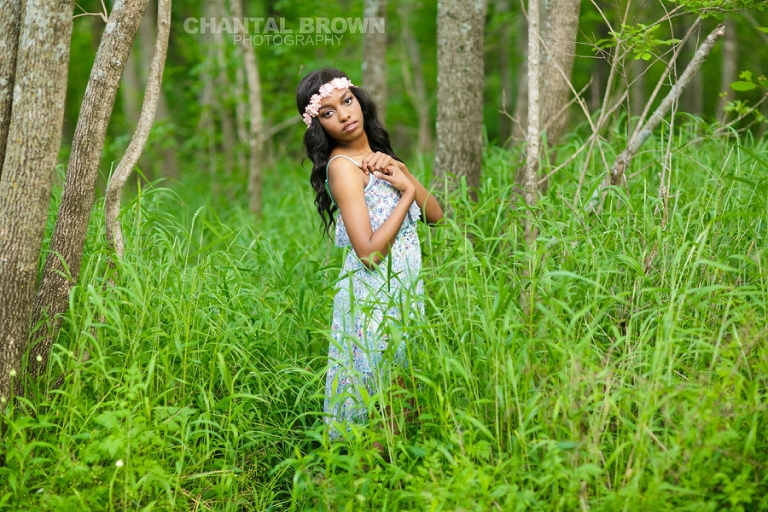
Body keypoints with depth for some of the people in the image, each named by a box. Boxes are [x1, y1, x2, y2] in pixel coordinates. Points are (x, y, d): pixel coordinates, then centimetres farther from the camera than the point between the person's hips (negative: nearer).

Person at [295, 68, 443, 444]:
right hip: (375, 295, -8)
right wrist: (407, 192, -12)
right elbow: (369, 251, -23)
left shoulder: (378, 155, 12)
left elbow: (435, 215, 8)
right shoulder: (343, 166, -14)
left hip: (404, 288, 8)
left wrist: (402, 171, -6)